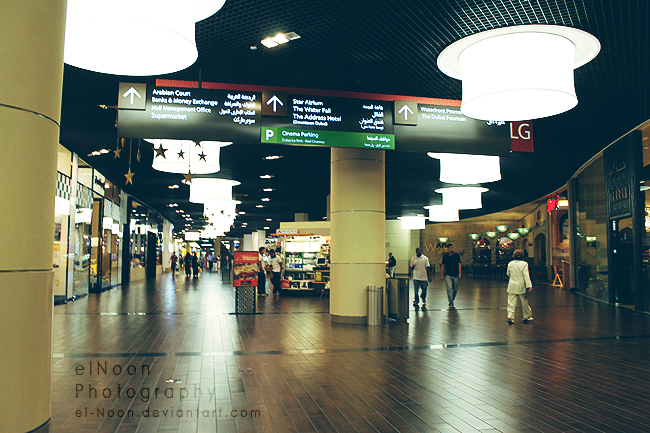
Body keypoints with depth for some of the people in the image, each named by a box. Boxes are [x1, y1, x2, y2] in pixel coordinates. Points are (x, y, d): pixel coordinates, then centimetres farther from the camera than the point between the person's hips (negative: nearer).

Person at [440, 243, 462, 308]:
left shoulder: (457, 256, 0)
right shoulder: (445, 256, 1)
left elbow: (459, 265, 0)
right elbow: (443, 266, 6)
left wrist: (460, 273, -11)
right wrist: (441, 275, 3)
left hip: (455, 275, 1)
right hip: (448, 275, -1)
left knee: (455, 290, 9)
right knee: (449, 289, -10)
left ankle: (452, 300, 32)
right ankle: (451, 304, -8)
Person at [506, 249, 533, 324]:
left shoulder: (510, 264, 0)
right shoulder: (524, 264, -11)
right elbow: (526, 275, -15)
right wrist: (529, 286, -15)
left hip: (512, 286, 2)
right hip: (521, 286, -2)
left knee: (511, 302, 2)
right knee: (524, 302, 13)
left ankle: (510, 316, -10)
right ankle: (526, 317, 25)